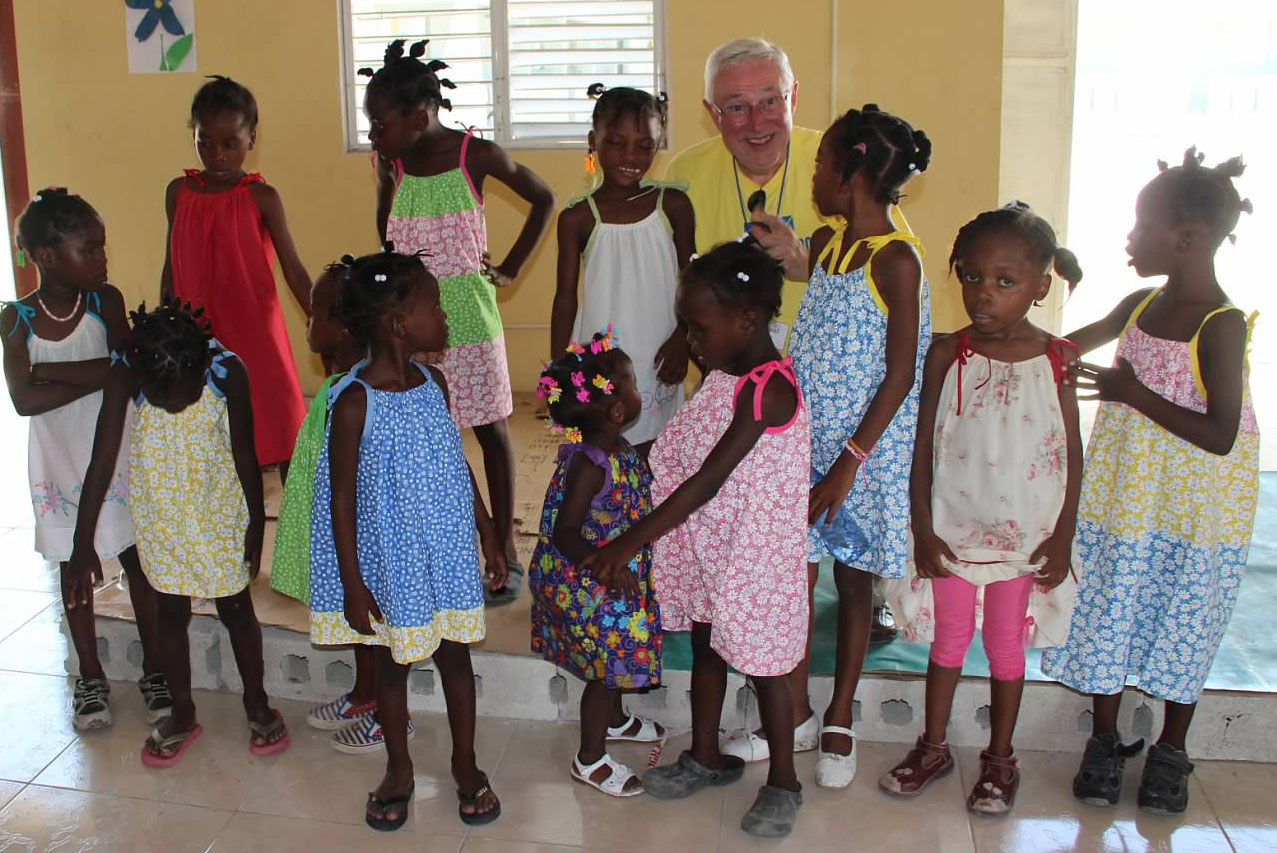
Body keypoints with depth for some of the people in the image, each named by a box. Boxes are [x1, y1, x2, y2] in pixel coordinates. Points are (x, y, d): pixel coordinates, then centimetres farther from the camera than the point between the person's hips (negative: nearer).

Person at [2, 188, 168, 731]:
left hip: (116, 456, -1)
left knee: (138, 562, 7)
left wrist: (54, 370, -24)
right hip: (58, 461, 1)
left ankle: (154, 671, 22)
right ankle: (91, 678, 27)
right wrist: (97, 375, -24)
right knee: (73, 568, 12)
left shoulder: (106, 301, -9)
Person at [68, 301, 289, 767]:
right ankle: (182, 713, 30)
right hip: (158, 514, 1)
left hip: (219, 512, -1)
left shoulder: (227, 373, -24)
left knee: (236, 609, 10)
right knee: (170, 612, 12)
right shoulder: (125, 376, -22)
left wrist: (257, 524, -3)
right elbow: (102, 461, -20)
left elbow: (244, 455, -12)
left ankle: (257, 703, 30)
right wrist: (83, 542, -19)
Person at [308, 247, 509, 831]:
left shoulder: (434, 382, -3)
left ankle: (465, 765, 33)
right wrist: (352, 583, -13)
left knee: (455, 655, 14)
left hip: (449, 553, 4)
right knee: (392, 662, 14)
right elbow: (342, 499, -15)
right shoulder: (355, 403, -20)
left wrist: (489, 535, 11)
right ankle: (399, 769, 35)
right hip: (392, 563, -4)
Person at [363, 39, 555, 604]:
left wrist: (510, 268, 0)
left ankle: (505, 549, 17)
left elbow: (544, 200, 2)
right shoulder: (392, 164, 1)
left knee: (490, 427, 5)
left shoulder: (476, 154, -9)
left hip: (466, 312, -3)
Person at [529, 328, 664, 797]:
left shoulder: (619, 450, -1)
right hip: (587, 590, -9)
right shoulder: (590, 465, -29)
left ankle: (614, 719, 53)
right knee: (606, 667, 7)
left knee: (615, 660, 28)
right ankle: (590, 759, 26)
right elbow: (565, 533, -30)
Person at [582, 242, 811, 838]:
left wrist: (629, 543, -30)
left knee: (761, 664, 7)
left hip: (754, 555, -8)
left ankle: (783, 783, 26)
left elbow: (706, 482, -30)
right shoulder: (726, 374, 2)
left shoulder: (768, 390, -27)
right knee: (706, 647, 20)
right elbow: (686, 448, 14)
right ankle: (705, 759, 39)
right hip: (706, 544, 8)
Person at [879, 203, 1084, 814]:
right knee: (948, 640, 13)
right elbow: (924, 447, -3)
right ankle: (933, 747, 31)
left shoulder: (1057, 361, -7)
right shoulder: (949, 354, -6)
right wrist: (922, 528, -6)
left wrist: (1063, 536, -4)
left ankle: (1000, 758, 30)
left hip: (1025, 535, 0)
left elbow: (1071, 455, -1)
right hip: (951, 528, 1)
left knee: (1006, 646, 13)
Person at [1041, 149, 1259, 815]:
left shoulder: (1222, 326, -18)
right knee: (1108, 612, 11)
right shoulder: (1140, 305, 2)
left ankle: (1170, 752, 28)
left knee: (1181, 622, 9)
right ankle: (1104, 741, 27)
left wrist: (1134, 393, -24)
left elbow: (1221, 435, -23)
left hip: (1193, 509, -6)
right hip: (1121, 493, 6)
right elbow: (1071, 347, 18)